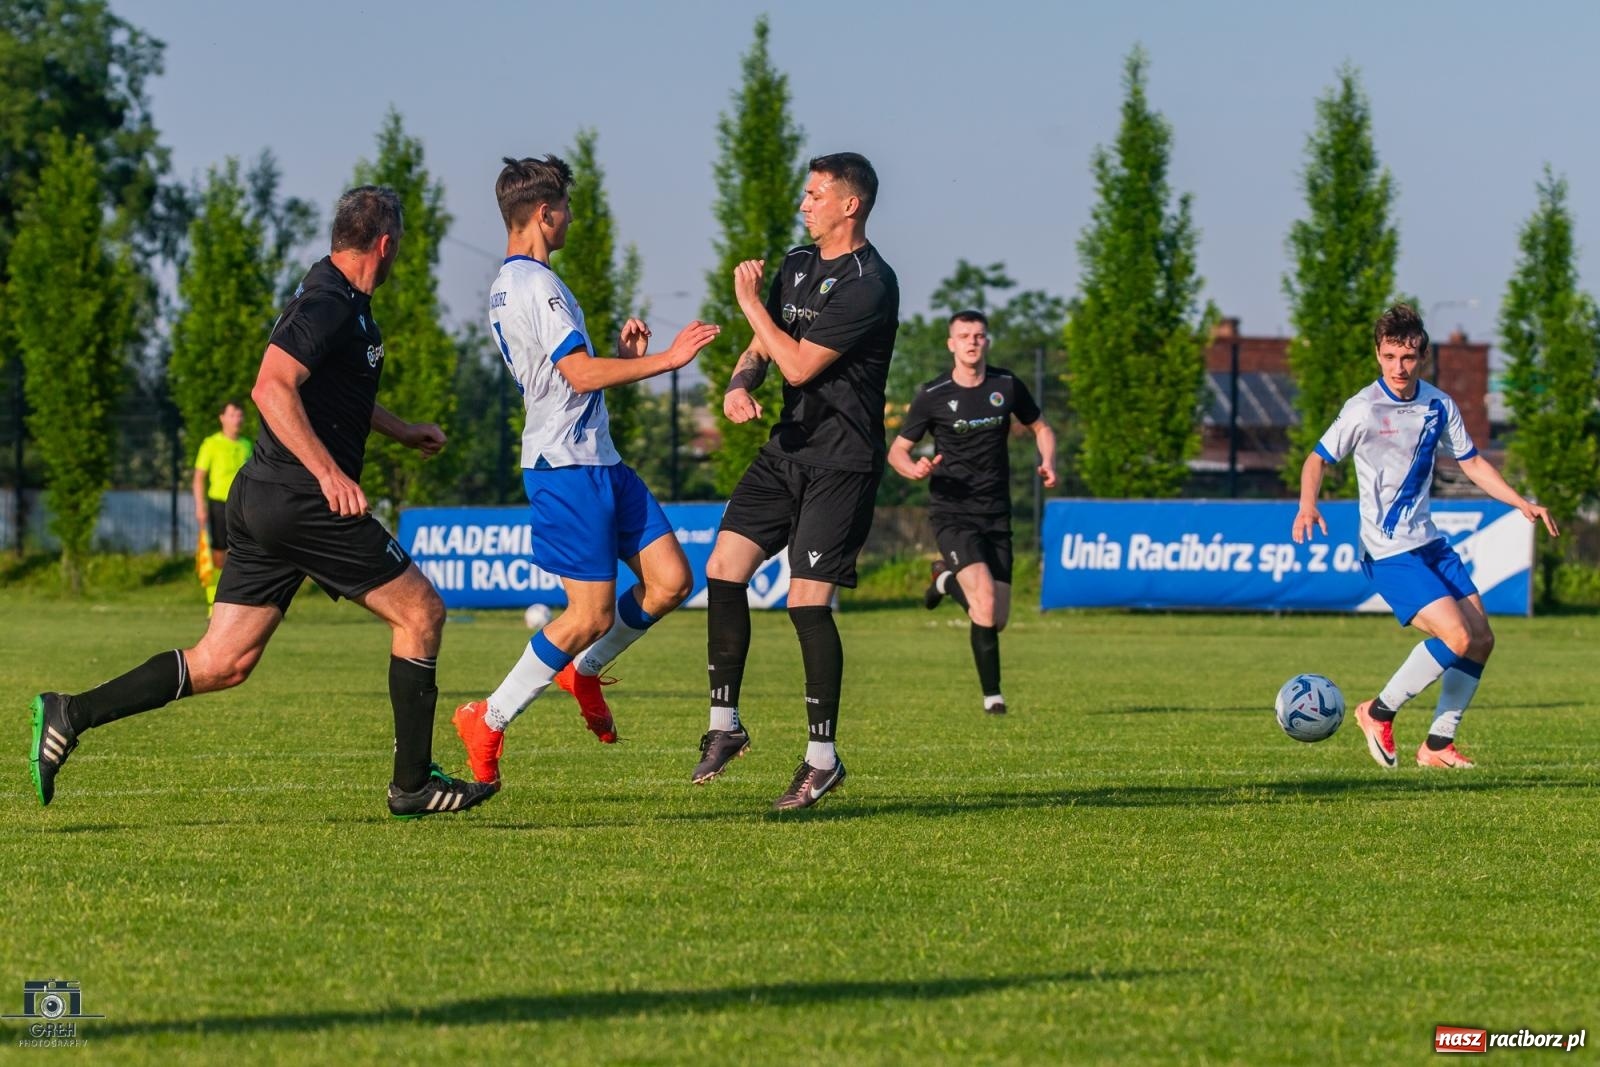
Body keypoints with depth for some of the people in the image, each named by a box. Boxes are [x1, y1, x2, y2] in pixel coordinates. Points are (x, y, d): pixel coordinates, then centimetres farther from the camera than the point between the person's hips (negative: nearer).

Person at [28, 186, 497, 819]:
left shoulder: (342, 303, 17)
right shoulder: (329, 305, -14)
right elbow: (272, 388, -26)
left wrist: (402, 430, 42)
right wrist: (329, 472, -31)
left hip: (262, 500, 10)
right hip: (303, 503, -10)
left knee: (222, 663, 6)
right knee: (420, 611, 2)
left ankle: (71, 715, -2)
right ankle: (413, 784, 6)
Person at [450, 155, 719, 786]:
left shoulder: (506, 288, 18)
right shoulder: (538, 285, -15)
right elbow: (582, 375, -23)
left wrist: (621, 355, 11)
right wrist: (665, 360, -19)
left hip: (598, 462, 10)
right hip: (568, 469, -10)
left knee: (670, 581, 5)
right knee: (592, 614, -8)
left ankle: (582, 670, 21)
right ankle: (488, 721, 3)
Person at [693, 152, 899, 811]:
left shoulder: (869, 285, -16)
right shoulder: (797, 265, 12)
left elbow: (800, 363, -18)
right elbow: (762, 350, 16)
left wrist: (751, 302, -7)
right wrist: (739, 385, -7)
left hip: (841, 464, -8)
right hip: (788, 448, 8)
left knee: (807, 601, -11)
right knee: (723, 569, 1)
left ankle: (824, 757, -1)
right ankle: (725, 724, 12)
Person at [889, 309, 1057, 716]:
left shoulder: (1007, 385, 3)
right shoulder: (932, 396, -5)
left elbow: (1041, 428, 18)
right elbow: (897, 450, 3)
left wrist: (1048, 462, -3)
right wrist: (913, 469, -21)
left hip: (996, 514, 4)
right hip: (952, 511, -4)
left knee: (997, 620, 7)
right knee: (986, 602, -26)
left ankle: (948, 579, 36)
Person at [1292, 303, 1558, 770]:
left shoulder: (1439, 405, 4)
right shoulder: (1364, 409, -13)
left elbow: (1471, 463, 16)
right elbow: (1318, 459, -6)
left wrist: (1523, 504, 7)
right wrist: (1307, 505, -25)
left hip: (1429, 542, 7)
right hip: (1387, 552, -7)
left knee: (1481, 640, 5)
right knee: (1457, 636, -19)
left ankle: (1438, 744, 16)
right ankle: (1379, 713, -2)